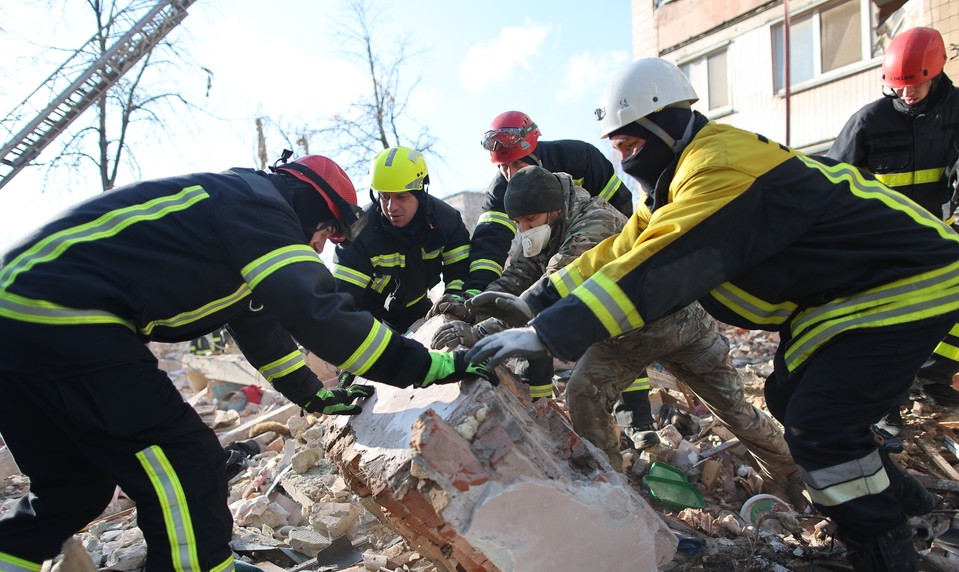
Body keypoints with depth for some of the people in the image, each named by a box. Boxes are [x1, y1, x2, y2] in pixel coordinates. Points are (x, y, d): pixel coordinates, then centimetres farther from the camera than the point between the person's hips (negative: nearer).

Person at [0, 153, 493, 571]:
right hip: (63, 319, -11)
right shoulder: (258, 203, -8)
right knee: (188, 467, -7)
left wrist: (313, 395, 32)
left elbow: (260, 323, 28)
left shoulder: (241, 211, 21)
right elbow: (314, 311, -21)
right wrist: (425, 365, -17)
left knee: (73, 487, 21)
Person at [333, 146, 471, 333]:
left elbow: (461, 269, -16)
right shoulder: (362, 231, -32)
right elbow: (343, 294, -34)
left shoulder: (445, 219, -21)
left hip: (414, 306, 4)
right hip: (369, 309, -3)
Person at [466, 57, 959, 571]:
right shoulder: (688, 173, 4)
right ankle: (891, 493, 34)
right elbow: (622, 250, 2)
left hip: (909, 279, -10)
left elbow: (656, 272, -38)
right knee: (789, 398, 14)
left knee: (818, 424, -16)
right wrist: (531, 303, -3)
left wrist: (547, 334, -38)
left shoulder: (720, 168, -30)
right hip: (840, 287, 10)